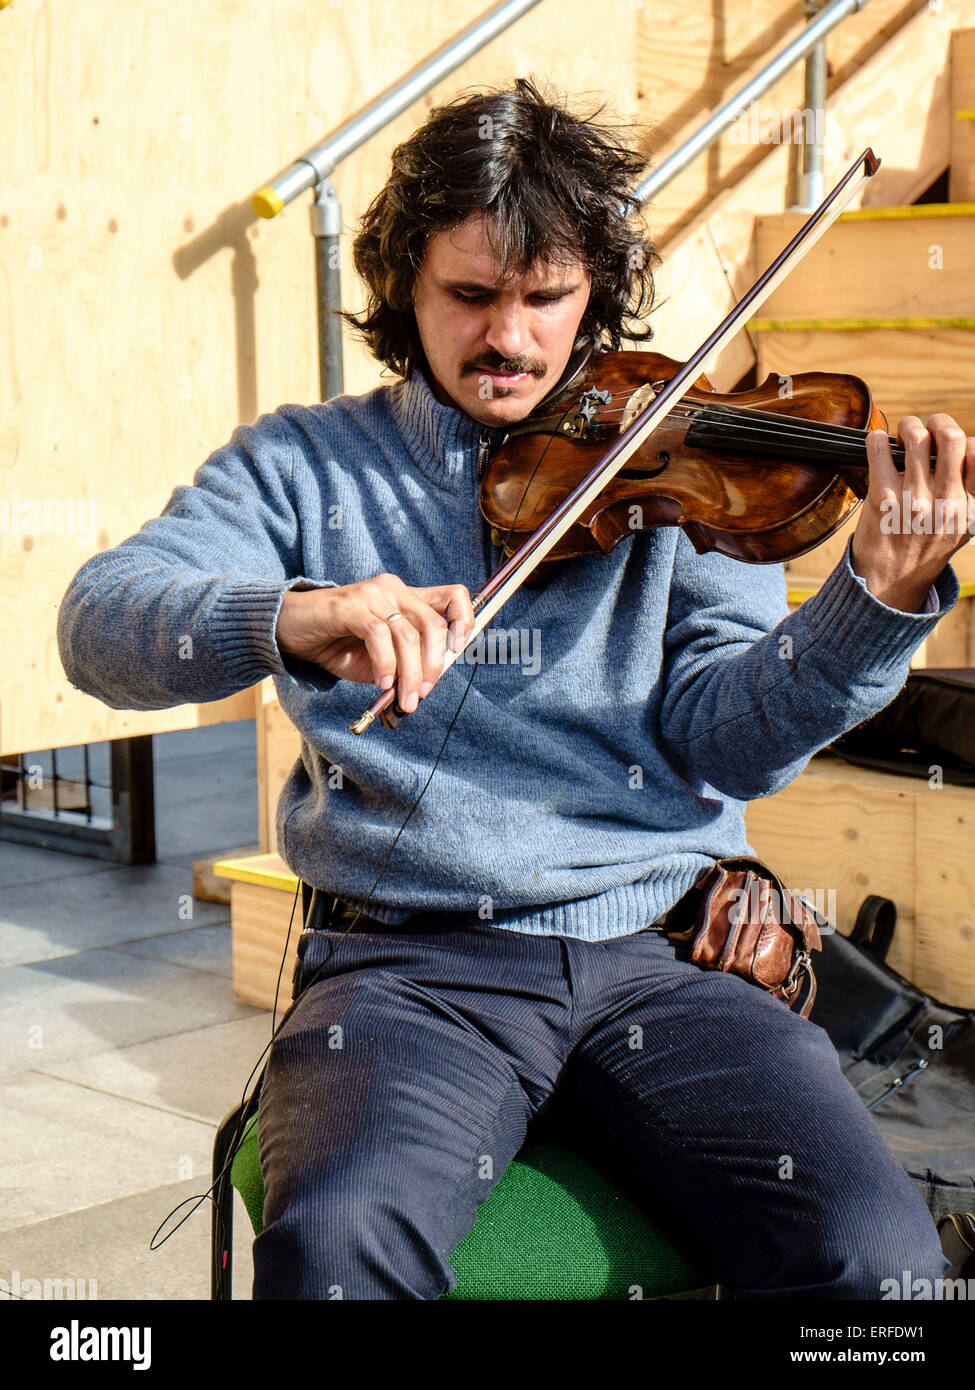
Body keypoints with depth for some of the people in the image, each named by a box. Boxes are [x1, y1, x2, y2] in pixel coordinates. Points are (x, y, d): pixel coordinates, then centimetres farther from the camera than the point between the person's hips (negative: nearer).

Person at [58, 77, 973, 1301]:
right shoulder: (307, 463, 10)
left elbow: (729, 737, 1)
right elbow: (98, 622, -5)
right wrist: (291, 618, -26)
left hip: (656, 951, 1)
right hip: (408, 959, -1)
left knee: (874, 1255, -21)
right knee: (335, 1244, -31)